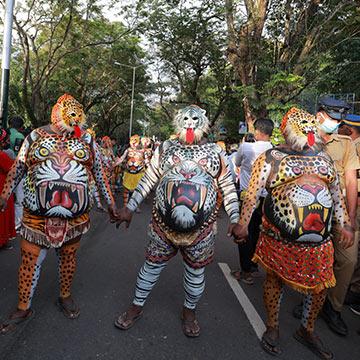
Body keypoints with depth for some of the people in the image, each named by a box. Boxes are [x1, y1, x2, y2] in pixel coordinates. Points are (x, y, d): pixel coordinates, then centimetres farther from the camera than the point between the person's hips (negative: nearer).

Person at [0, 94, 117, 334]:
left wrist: (110, 202, 8)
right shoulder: (35, 136, 3)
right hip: (37, 214, 0)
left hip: (76, 215, 1)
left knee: (69, 256, 15)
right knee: (30, 260, 7)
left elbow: (99, 172, 8)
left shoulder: (87, 139, 4)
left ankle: (65, 297, 37)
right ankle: (23, 308, 26)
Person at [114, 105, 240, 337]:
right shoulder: (165, 148, 4)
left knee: (196, 272, 15)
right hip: (163, 225, 0)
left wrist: (235, 218, 2)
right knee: (152, 266, 14)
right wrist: (130, 208, 6)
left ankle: (189, 311, 40)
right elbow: (147, 180, 7)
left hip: (201, 229, 0)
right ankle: (136, 307, 36)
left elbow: (228, 187, 6)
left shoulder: (215, 152, 3)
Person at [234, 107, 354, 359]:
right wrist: (243, 224, -9)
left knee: (320, 286, 14)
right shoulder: (271, 158, -3)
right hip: (279, 238, -4)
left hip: (320, 241, 5)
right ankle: (272, 328, 35)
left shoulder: (324, 158, 12)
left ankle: (307, 331, 39)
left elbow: (337, 194, 17)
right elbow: (252, 194, -6)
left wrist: (345, 225, 12)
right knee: (276, 280, 11)